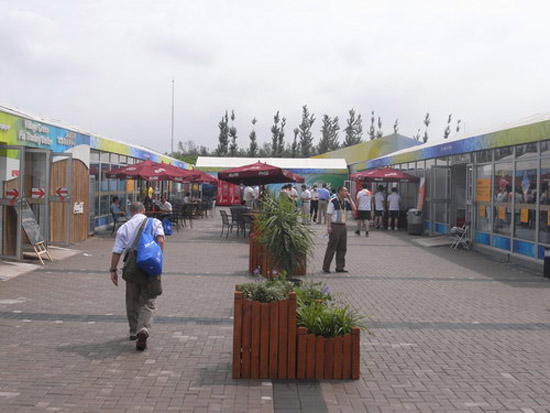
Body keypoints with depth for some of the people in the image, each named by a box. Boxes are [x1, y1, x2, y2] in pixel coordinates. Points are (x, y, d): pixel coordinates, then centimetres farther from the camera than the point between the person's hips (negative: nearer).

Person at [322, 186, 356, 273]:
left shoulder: (346, 202, 12)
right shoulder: (333, 201, -8)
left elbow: (354, 209, 3)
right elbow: (328, 214, -9)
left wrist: (350, 198, 0)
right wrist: (328, 226, -16)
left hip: (343, 226, 7)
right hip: (335, 226, -7)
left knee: (342, 248, 9)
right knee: (331, 247, -4)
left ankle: (340, 267, 16)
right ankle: (326, 267, 2)